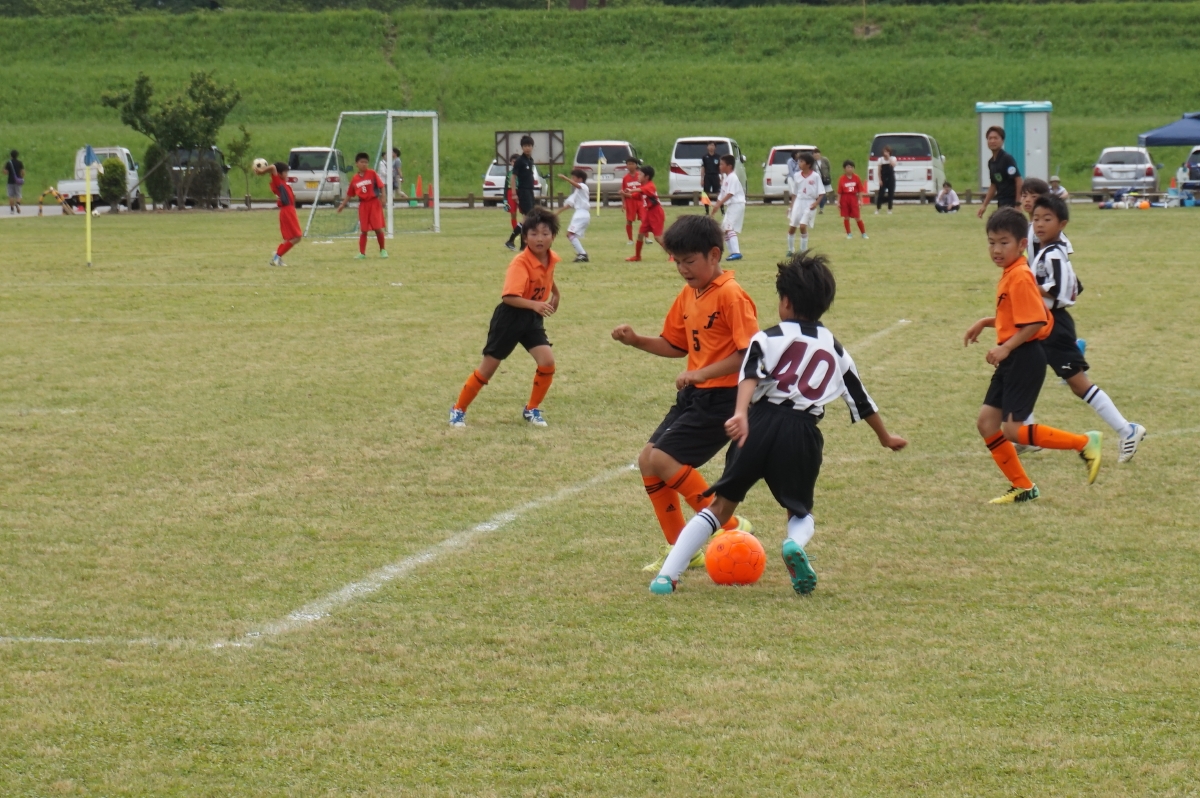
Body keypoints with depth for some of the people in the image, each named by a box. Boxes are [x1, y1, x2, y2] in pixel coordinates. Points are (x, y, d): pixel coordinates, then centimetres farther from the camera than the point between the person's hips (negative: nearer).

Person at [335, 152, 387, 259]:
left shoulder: (372, 173, -3)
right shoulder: (354, 179, 6)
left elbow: (381, 186, -8)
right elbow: (350, 194, 17)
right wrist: (343, 205, 18)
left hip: (374, 203, -3)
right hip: (363, 205, 3)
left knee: (378, 228, -4)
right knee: (363, 230, 4)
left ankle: (382, 250, 12)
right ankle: (362, 253, 8)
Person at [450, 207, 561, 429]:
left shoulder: (551, 259, -2)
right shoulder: (521, 263, -25)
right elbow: (508, 296, -33)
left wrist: (555, 294, 28)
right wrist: (534, 304, -44)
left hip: (533, 318, 6)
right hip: (510, 317, -6)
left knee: (547, 362, -12)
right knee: (488, 367, 2)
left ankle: (532, 410, 8)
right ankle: (458, 409, 19)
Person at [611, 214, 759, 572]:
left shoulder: (731, 295, -16)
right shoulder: (688, 295, 11)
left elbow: (751, 353, -23)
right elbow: (676, 345, 21)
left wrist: (703, 373, -27)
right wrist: (636, 341, 5)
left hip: (721, 398, -9)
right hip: (694, 395, 9)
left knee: (664, 460, -16)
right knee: (647, 460, 6)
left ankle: (730, 529, -7)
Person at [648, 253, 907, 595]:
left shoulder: (769, 338, 10)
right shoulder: (835, 350, 22)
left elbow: (750, 376, -11)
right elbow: (862, 401, 32)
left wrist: (741, 414, -27)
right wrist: (885, 437, 48)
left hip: (762, 421, -2)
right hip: (804, 431, 2)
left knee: (721, 505, 9)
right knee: (800, 512, 21)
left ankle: (667, 575, -1)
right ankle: (795, 542, -17)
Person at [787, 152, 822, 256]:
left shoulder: (815, 176, -8)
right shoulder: (797, 175, 4)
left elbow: (821, 193, -5)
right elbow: (794, 193, 13)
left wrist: (816, 203, -20)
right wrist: (791, 206, 11)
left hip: (809, 203, -4)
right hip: (798, 202, 4)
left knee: (803, 226, -16)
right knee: (791, 227, 3)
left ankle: (803, 251, -4)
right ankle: (791, 250, 21)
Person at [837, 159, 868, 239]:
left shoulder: (856, 178, -1)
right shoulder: (841, 179, -3)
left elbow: (860, 190, 1)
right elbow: (839, 192, -1)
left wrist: (860, 200, -2)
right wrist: (838, 202, -3)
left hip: (853, 198, 0)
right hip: (844, 198, 0)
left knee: (858, 217, 0)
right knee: (846, 217, 4)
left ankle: (863, 233, 11)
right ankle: (849, 234, 17)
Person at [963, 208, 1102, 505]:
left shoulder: (1020, 277, -18)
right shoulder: (1009, 275, 12)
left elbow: (1035, 321, -24)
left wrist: (1006, 347, -25)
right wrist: (985, 323, 15)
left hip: (1025, 357, -10)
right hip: (1012, 360, 10)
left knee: (1013, 430, -10)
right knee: (986, 422, 8)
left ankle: (1084, 443, -1)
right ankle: (1022, 487, 15)